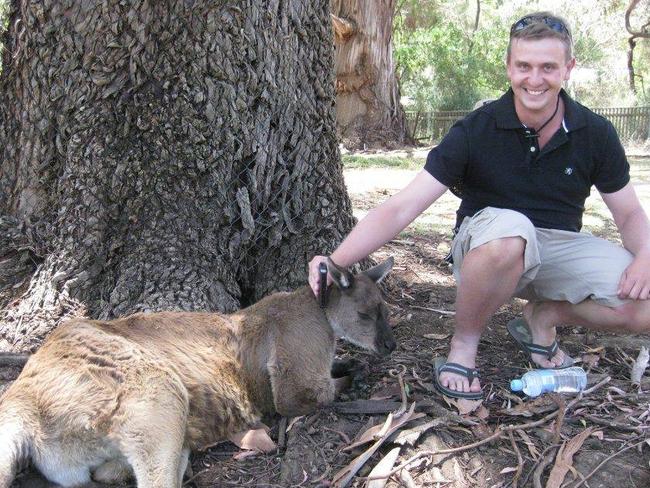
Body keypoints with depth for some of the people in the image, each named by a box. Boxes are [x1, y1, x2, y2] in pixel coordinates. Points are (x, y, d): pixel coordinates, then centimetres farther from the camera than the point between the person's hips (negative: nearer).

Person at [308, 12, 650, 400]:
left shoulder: (595, 133, -5)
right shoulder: (475, 131, -15)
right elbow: (402, 207, -22)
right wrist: (336, 262, -35)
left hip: (562, 248, 4)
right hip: (487, 247, -3)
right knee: (509, 228, -41)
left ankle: (541, 318, 6)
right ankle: (464, 343, -15)